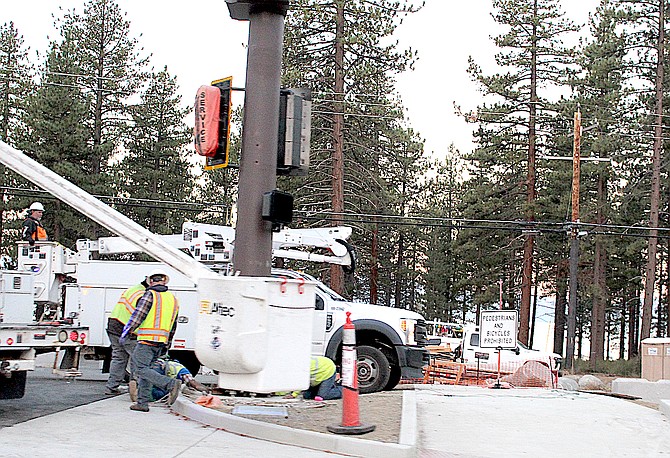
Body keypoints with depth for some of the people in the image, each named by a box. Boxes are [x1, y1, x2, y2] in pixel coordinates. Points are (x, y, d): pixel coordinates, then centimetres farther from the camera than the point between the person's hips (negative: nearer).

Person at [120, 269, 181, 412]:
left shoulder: (150, 295, -4)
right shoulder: (173, 299, 17)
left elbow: (137, 316, -12)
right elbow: (173, 327, 21)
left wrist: (125, 334, -5)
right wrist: (166, 346, 27)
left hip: (147, 340, -7)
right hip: (161, 342, 7)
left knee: (142, 369, -9)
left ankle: (171, 384, -25)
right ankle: (143, 403, 10)